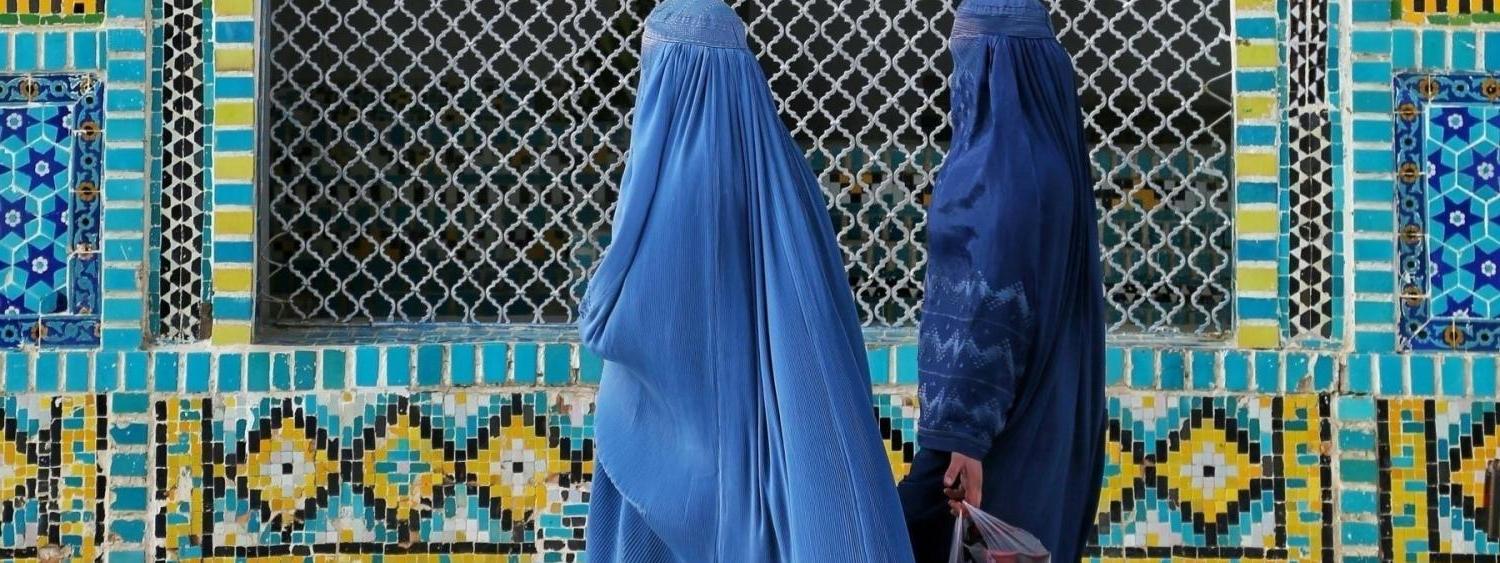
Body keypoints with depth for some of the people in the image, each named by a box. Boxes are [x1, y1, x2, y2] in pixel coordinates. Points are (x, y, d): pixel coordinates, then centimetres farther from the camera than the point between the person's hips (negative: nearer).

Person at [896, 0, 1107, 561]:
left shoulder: (1000, 161, -18)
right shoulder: (1049, 154, 11)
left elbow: (992, 305, -23)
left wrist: (964, 432, -24)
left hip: (1001, 412, -9)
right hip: (1044, 411, 9)